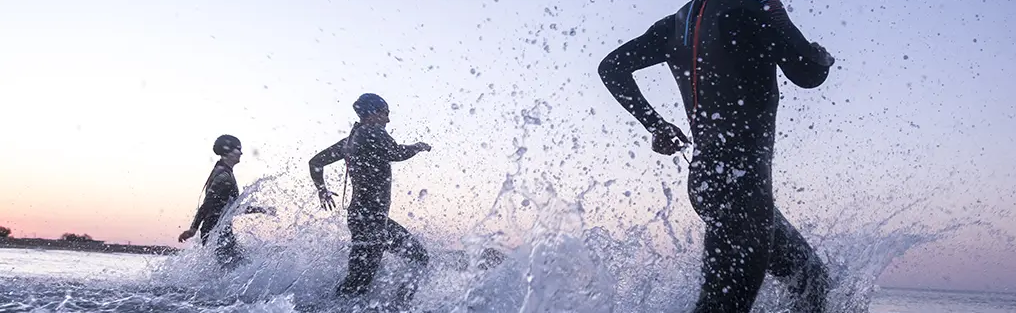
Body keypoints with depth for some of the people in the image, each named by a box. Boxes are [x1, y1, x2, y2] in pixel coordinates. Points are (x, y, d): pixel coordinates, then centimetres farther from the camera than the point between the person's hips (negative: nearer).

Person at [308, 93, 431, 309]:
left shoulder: (350, 139, 14)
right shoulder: (373, 133, -9)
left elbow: (316, 162, 19)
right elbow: (398, 153, -17)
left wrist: (322, 190, 33)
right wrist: (419, 146, 4)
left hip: (359, 214, 10)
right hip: (370, 218, -10)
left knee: (418, 257, 14)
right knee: (359, 281, -7)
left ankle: (397, 307, 14)